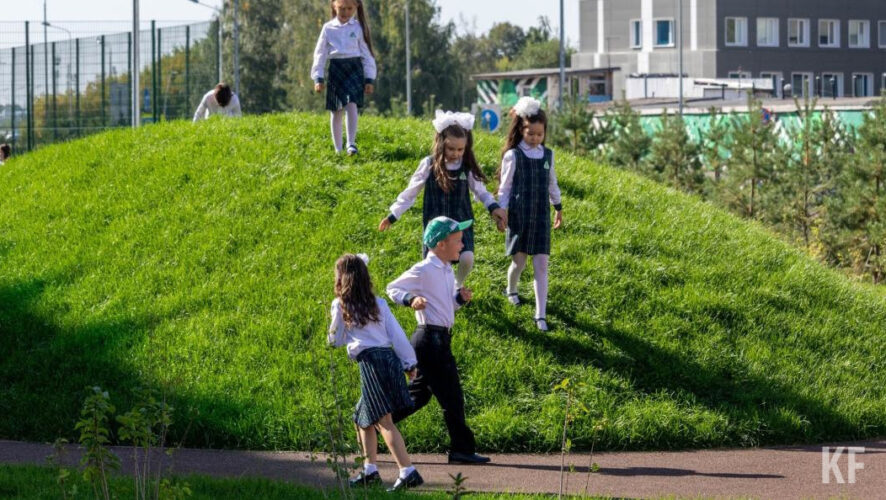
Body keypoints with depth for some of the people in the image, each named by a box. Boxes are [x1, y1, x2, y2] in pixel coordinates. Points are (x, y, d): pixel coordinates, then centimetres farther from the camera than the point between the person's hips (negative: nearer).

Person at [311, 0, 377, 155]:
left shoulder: (358, 28, 3)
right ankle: (338, 150, 10)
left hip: (354, 69, -1)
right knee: (336, 110, 4)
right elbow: (320, 54, 6)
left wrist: (369, 79, 2)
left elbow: (367, 54, 5)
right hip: (335, 69, 1)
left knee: (352, 105, -19)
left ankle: (351, 143, -20)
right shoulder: (328, 28, 4)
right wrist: (318, 78, 0)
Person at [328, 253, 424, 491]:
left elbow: (336, 340, 12)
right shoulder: (378, 304, 14)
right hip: (389, 358, 6)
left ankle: (408, 472, -20)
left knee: (384, 421, -9)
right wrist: (409, 363, 16)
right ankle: (370, 471, 21)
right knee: (362, 418, 20)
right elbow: (397, 333, 11)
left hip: (370, 361, -6)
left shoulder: (340, 306, 1)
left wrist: (333, 337, 34)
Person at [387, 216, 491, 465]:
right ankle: (462, 449, 1)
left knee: (418, 394, 15)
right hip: (430, 338, -10)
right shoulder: (423, 271, -12)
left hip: (440, 339, 10)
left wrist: (460, 298, 3)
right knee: (451, 396, -5)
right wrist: (411, 299, -25)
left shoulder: (447, 271, 15)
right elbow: (393, 288, -7)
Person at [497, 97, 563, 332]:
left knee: (541, 265, -4)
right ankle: (511, 291, 38)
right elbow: (505, 187, -3)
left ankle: (541, 315, -5)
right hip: (519, 216, -3)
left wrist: (558, 208, 25)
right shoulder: (513, 155, -7)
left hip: (541, 217, 3)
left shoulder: (548, 155, 6)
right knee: (519, 262, 3)